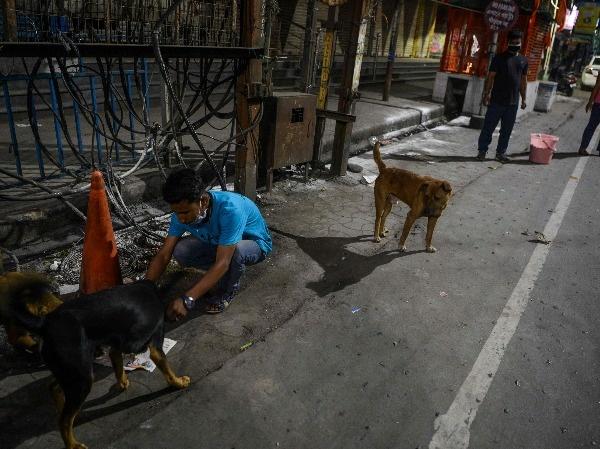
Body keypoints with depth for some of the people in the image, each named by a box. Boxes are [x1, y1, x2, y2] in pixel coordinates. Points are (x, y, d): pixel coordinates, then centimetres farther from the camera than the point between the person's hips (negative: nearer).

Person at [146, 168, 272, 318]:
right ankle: (222, 274, 6)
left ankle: (228, 290, -7)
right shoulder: (182, 212, -20)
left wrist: (187, 300, -47)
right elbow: (163, 255, -16)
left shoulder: (230, 209, -40)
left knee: (236, 250, -39)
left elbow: (222, 262, -42)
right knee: (180, 251, -19)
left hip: (255, 243, -5)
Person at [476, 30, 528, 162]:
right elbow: (491, 77, -5)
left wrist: (523, 99, 14)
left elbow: (523, 81, 16)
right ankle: (482, 150, 8)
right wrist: (487, 94, -12)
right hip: (497, 101, -4)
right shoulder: (499, 58, -2)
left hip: (513, 103, 5)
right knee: (489, 127, -1)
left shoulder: (523, 61, 12)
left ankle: (501, 152, 17)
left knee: (507, 130, 8)